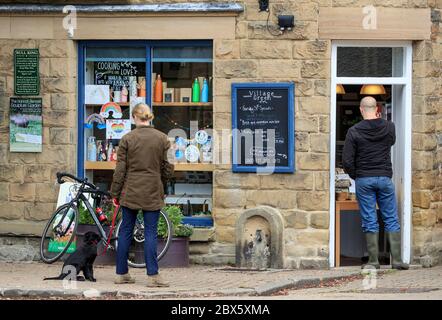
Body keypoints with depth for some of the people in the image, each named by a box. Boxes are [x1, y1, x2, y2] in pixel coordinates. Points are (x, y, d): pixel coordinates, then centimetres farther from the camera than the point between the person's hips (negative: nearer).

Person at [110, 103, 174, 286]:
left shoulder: (127, 139, -4)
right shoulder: (162, 139, -1)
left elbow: (120, 169, -2)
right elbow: (168, 168, 4)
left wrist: (115, 193, 6)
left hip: (130, 192, 0)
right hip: (153, 192, 0)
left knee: (126, 231, 9)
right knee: (151, 233, 1)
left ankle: (121, 273, 14)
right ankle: (152, 275, -5)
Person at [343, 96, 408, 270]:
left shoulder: (354, 132, -7)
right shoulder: (389, 127, -1)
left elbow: (347, 161, -8)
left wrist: (355, 176, 9)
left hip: (363, 180, -1)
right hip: (385, 178, 2)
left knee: (370, 221, 3)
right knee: (391, 219, 8)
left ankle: (373, 260, 3)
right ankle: (396, 259, 5)